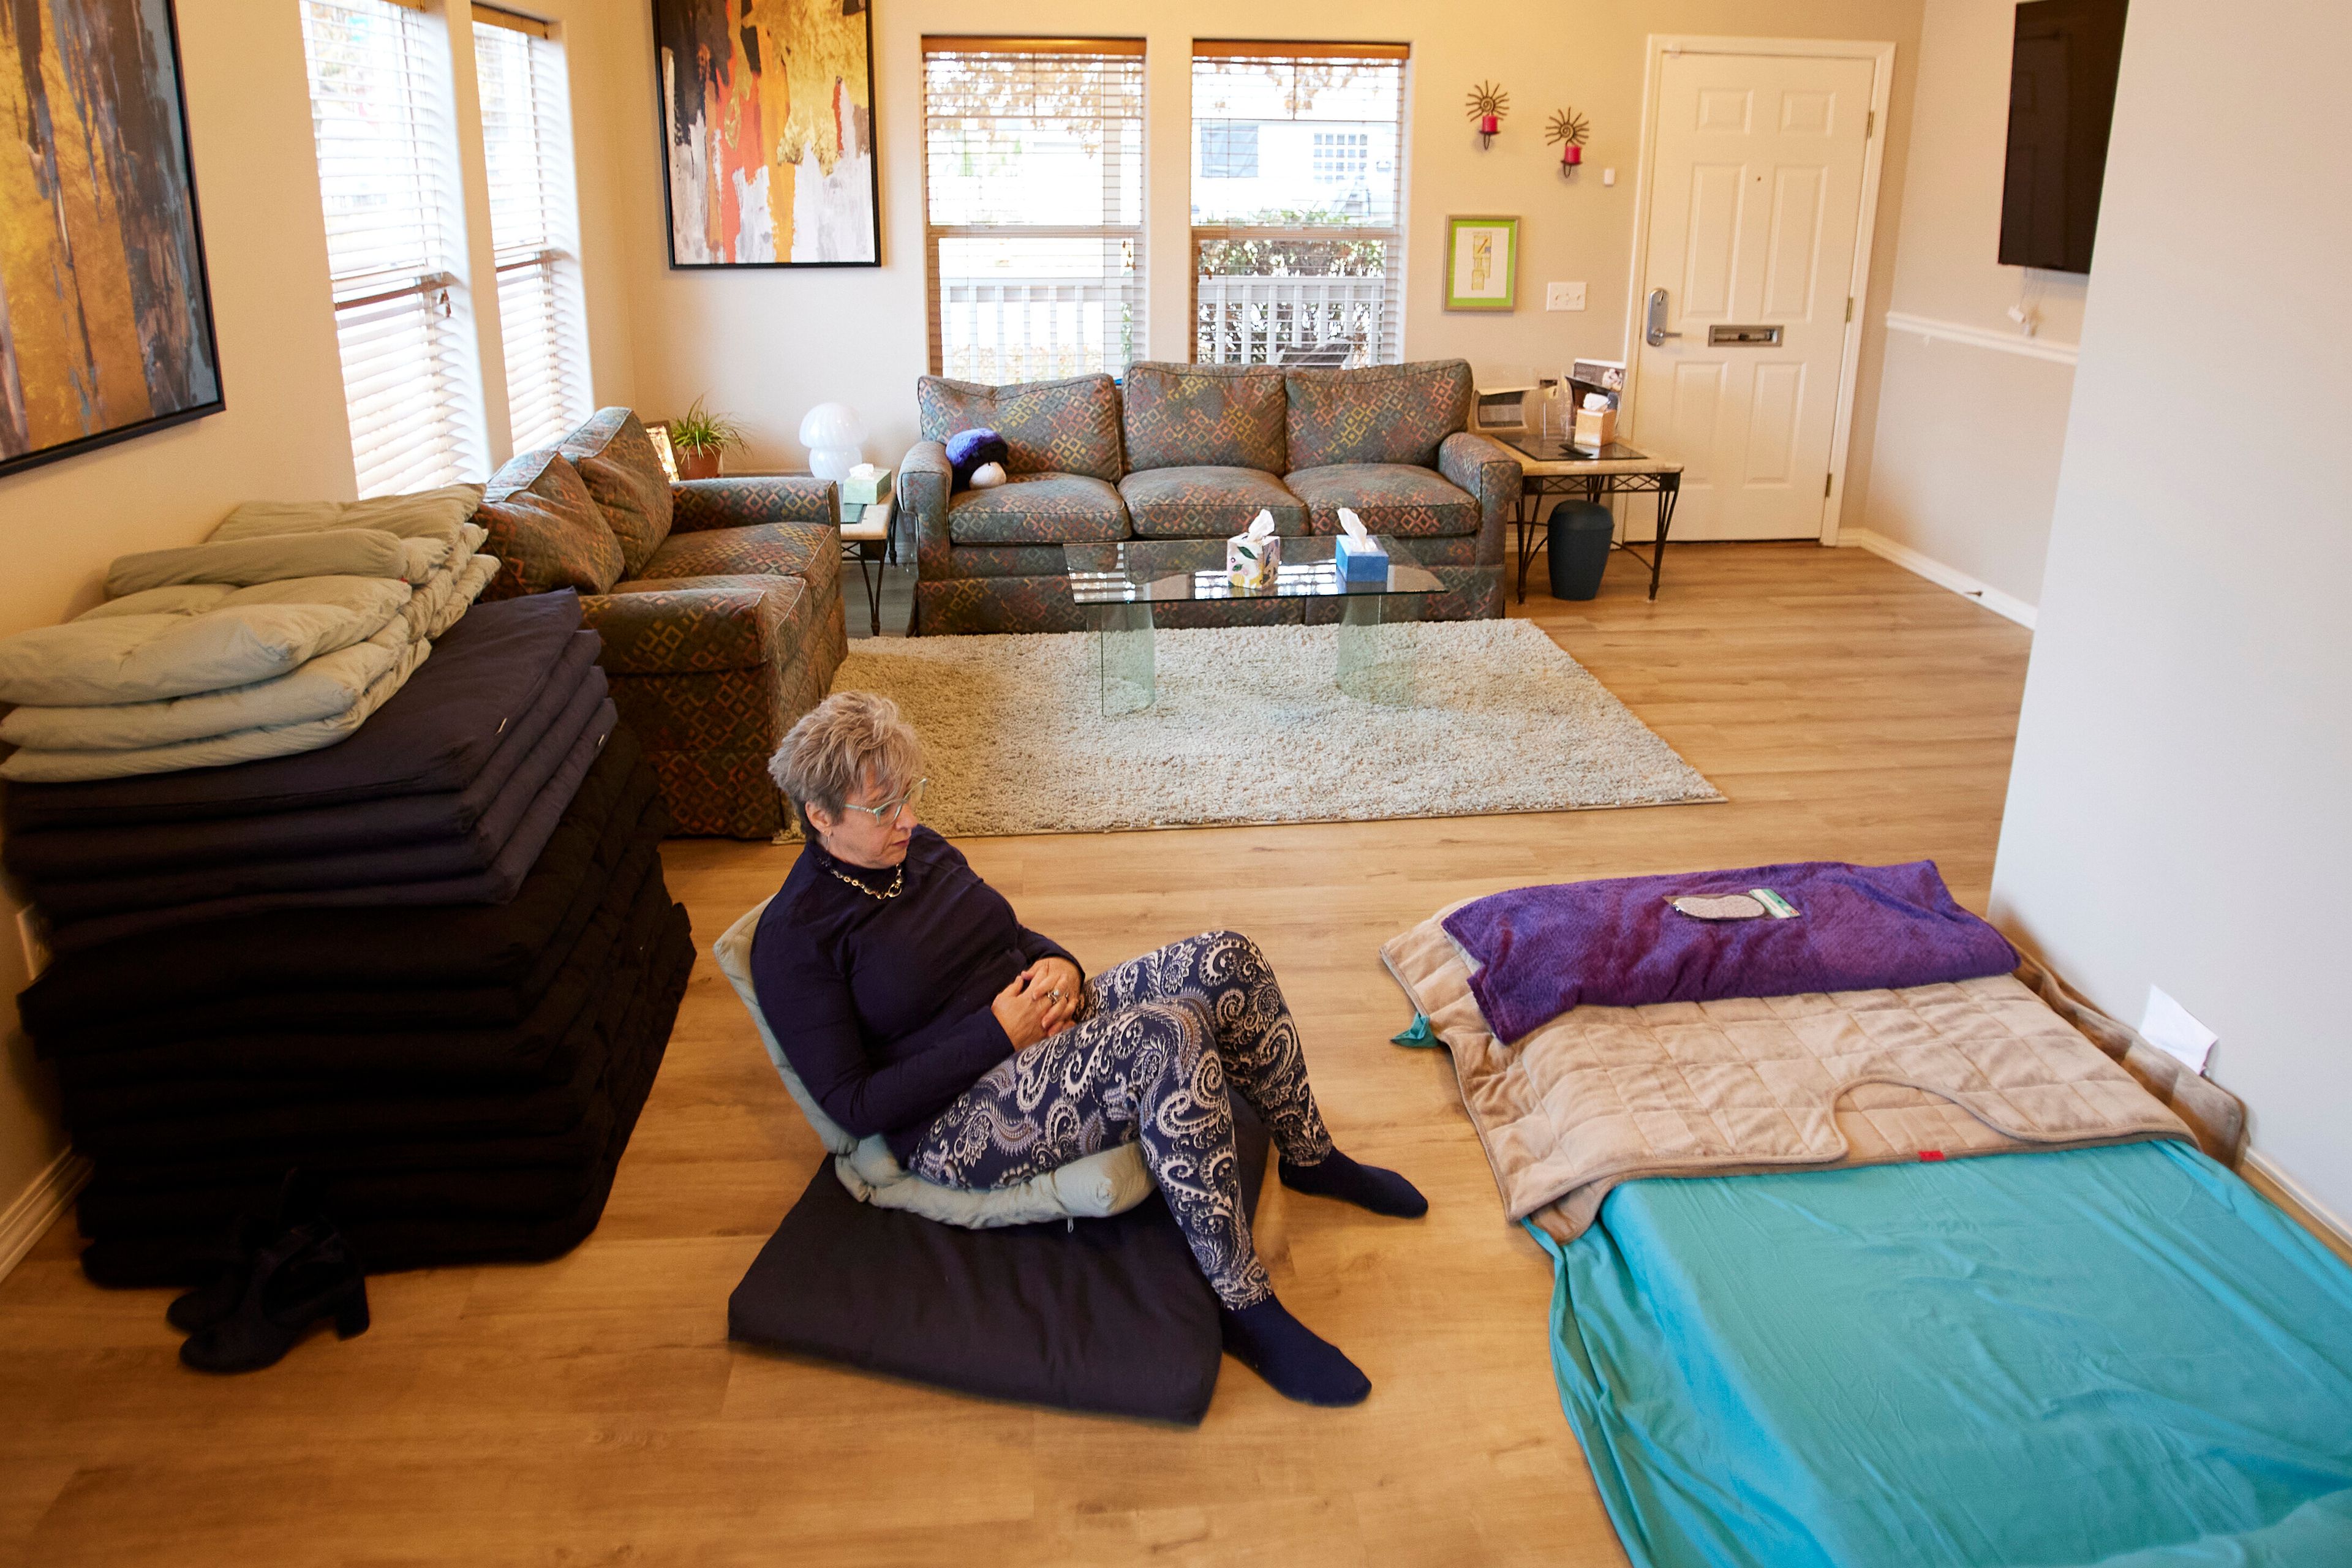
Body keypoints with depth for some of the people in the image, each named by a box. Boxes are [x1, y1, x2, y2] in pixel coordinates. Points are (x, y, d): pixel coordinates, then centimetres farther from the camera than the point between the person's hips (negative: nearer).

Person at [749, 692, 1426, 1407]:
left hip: (1044, 1025, 8)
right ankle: (1247, 1309, -25)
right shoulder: (793, 938, -14)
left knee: (1222, 960, -13)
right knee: (1168, 1037, -34)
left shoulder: (918, 848, 8)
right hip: (956, 1124, -8)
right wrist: (997, 1033, -20)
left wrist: (1058, 963, -3)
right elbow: (854, 1105, -16)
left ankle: (1311, 1158, 8)